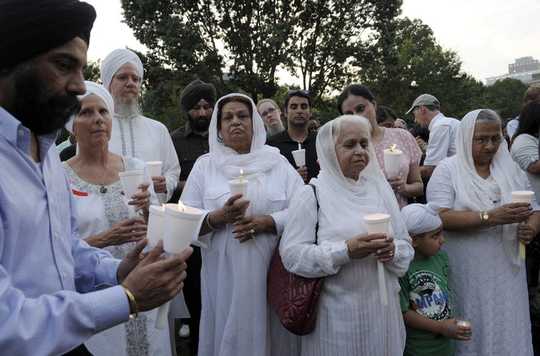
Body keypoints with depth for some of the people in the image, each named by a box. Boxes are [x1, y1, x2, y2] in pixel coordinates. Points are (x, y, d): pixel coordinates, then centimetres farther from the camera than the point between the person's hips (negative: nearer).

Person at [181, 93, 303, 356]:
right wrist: (218, 217, -18)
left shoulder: (276, 161, 6)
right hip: (225, 273, 0)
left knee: (270, 335, 9)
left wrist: (265, 222, -17)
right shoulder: (205, 164, 5)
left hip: (272, 270, 0)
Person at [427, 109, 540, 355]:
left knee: (507, 332, 12)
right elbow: (441, 217, -17)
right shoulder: (447, 169, -6)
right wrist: (491, 217, -25)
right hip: (466, 274, -4)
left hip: (507, 272, 4)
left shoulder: (510, 168, 8)